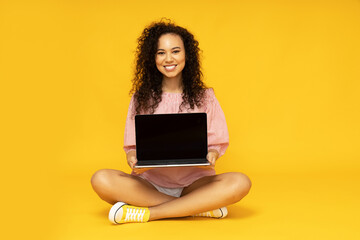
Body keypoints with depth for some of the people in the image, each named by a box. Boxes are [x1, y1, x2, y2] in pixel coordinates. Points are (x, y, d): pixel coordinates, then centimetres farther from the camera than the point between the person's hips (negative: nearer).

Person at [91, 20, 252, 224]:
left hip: (194, 182, 0)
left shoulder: (205, 97, 8)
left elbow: (216, 143, 7)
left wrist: (211, 156, -17)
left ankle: (146, 213, -25)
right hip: (150, 182, 1)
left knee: (240, 182, -29)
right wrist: (132, 159, -16)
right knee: (101, 180, -28)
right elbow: (132, 146, 8)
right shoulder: (141, 98, 9)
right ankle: (202, 207, -23)